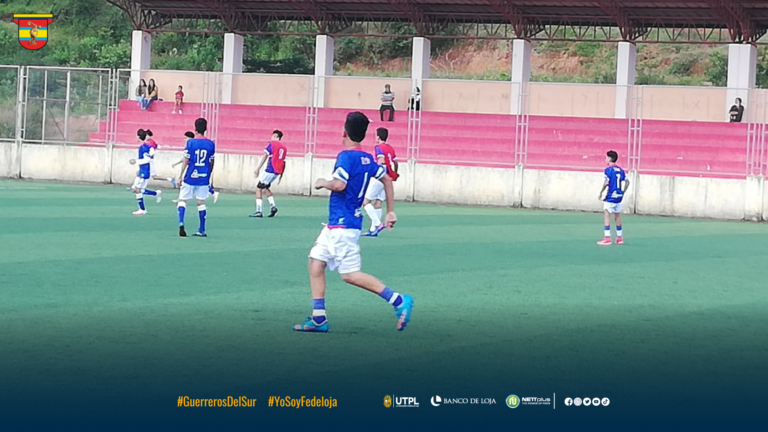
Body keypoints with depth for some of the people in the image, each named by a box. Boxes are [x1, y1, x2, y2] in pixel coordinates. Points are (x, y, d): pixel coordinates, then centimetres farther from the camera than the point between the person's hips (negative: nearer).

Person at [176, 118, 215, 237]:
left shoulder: (191, 142, -8)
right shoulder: (211, 144, 1)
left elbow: (186, 161, -8)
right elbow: (211, 163, 6)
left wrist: (181, 176, -1)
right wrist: (210, 176, 19)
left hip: (190, 177, -2)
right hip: (203, 178, 2)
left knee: (182, 200, 7)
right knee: (201, 203, 9)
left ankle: (181, 223, -16)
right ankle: (202, 230, 10)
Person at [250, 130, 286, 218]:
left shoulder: (271, 144, -3)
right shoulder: (283, 148, 14)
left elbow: (265, 156, -11)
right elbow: (283, 162, 15)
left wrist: (258, 169, -13)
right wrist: (281, 174, 21)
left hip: (270, 170, -7)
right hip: (277, 172, 7)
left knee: (258, 188, 0)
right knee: (265, 187, 24)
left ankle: (259, 211, -7)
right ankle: (272, 206, 7)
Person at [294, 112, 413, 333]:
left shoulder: (346, 156, -16)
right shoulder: (367, 159, 10)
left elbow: (339, 185, -28)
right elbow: (387, 179, 18)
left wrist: (323, 183, -6)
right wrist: (391, 211, 22)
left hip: (343, 225, -9)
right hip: (335, 224, 9)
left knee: (350, 275, -8)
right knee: (315, 262, 9)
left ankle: (399, 301, -8)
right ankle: (318, 319, 8)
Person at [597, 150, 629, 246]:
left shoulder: (608, 170, -11)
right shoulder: (620, 170, 10)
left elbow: (606, 183, -19)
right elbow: (627, 182, 12)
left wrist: (601, 193, -10)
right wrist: (623, 192, 18)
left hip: (610, 197, -8)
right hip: (619, 196, 8)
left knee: (607, 215, -6)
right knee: (617, 216, 16)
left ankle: (607, 238, -13)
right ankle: (619, 237, 22)